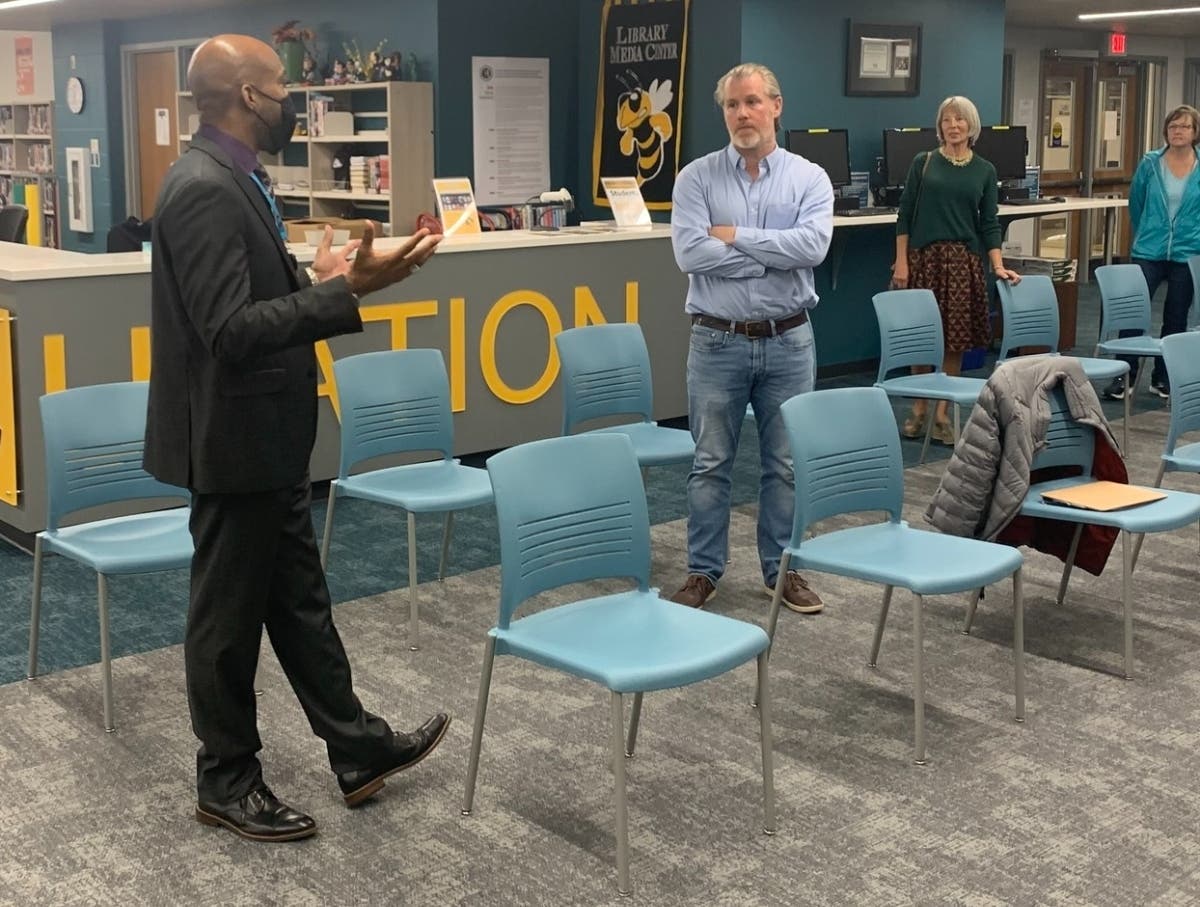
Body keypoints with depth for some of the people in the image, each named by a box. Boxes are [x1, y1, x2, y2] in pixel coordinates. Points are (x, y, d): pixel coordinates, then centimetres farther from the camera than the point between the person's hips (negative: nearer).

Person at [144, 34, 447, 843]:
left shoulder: (232, 179, 10)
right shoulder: (204, 189, -22)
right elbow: (229, 330, -28)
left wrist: (318, 282, 12)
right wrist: (346, 291, -27)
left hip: (266, 439, 10)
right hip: (234, 444, -10)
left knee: (299, 596, 18)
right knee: (231, 614, 5)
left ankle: (357, 749, 31)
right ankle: (226, 780, 23)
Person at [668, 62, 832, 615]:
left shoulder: (809, 178, 1)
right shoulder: (697, 178, -1)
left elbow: (812, 246, -16)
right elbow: (689, 253, -16)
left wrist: (735, 236, -14)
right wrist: (774, 255, -13)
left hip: (789, 342, 1)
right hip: (718, 342, -1)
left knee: (786, 463, 9)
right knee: (710, 464, 7)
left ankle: (783, 568, 22)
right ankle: (703, 571, 18)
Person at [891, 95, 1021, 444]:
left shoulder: (984, 170, 8)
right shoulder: (923, 163, 2)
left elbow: (989, 222, 7)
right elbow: (905, 215, 1)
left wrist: (998, 266, -4)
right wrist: (901, 261, -6)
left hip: (964, 261, 1)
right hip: (924, 258, -1)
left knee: (955, 340, 1)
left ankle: (942, 413, 10)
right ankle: (918, 409, 17)